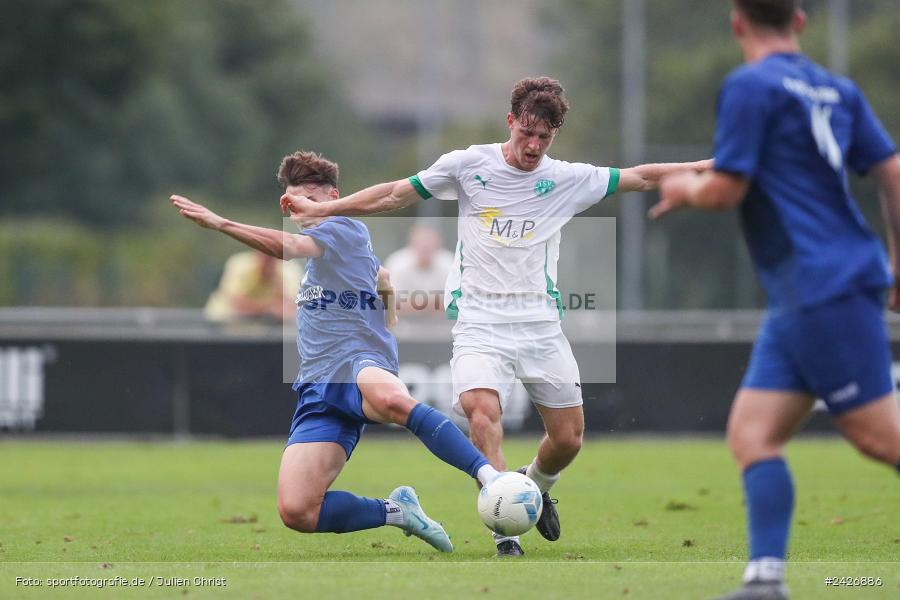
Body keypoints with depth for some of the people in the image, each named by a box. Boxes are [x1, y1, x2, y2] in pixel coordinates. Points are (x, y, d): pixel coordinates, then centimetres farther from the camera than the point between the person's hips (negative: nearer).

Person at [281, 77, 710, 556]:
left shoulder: (566, 179, 5)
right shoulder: (468, 165, 0)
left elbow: (642, 177, 9)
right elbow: (396, 194, 7)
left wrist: (710, 167, 3)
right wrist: (320, 208, 5)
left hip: (541, 325, 3)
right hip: (480, 323, -3)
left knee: (568, 437, 3)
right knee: (482, 412, -27)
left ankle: (536, 487, 38)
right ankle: (505, 531, -25)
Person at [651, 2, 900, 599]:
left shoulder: (751, 86, -8)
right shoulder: (838, 90, 14)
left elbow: (726, 190, -10)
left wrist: (684, 189, 12)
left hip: (827, 290, -9)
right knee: (752, 433, 3)